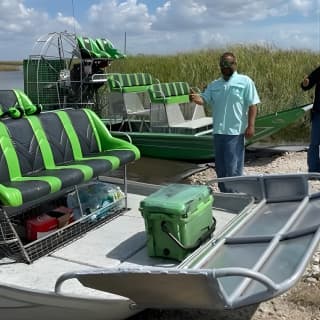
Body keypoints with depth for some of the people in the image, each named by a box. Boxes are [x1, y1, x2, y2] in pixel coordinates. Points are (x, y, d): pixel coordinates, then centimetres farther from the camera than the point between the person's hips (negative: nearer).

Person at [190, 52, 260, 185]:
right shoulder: (214, 84, 13)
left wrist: (250, 126, -12)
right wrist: (196, 98, -21)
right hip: (218, 131, 5)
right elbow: (204, 99, 2)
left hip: (235, 131, -5)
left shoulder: (245, 81, 0)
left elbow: (252, 105, -4)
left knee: (233, 168, -3)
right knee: (220, 167, 13)